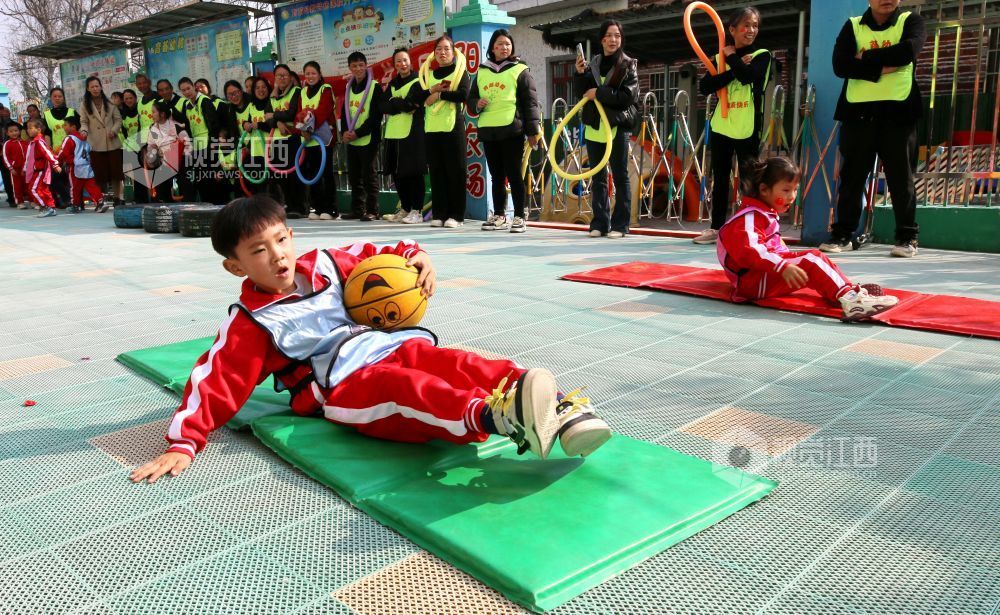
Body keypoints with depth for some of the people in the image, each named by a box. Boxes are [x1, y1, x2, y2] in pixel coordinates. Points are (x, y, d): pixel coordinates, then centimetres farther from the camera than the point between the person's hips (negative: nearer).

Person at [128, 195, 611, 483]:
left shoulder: (322, 266, 19)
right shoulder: (249, 324, 8)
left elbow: (375, 257, 27)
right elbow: (215, 380, 4)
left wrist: (416, 257, 6)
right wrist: (184, 443, -4)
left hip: (396, 342, 5)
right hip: (344, 385, -5)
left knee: (448, 361, -27)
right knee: (408, 388, -37)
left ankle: (558, 410, -48)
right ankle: (493, 417, -68)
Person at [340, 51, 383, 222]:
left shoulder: (375, 87, -5)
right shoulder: (348, 88, 15)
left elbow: (376, 116, -11)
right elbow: (344, 112, 15)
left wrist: (357, 133, -15)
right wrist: (344, 132, -3)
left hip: (368, 139, -6)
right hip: (350, 140, 6)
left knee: (369, 175, -4)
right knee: (354, 175, 9)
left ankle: (371, 210, 0)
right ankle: (357, 209, 17)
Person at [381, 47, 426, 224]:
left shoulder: (418, 80, 2)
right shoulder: (392, 84, 19)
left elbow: (415, 102, -14)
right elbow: (384, 106, 3)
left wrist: (395, 104, -9)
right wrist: (405, 105, -10)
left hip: (412, 133, -6)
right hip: (393, 135, 6)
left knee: (413, 173, -7)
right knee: (397, 174, 8)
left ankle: (417, 211, -2)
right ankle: (404, 208, 19)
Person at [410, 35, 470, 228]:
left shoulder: (461, 72, 6)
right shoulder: (429, 74, 19)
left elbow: (463, 95, -12)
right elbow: (414, 96, 7)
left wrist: (439, 94, -8)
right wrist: (432, 89, -7)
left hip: (453, 127, -4)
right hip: (432, 128, 4)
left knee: (455, 172, -4)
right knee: (436, 172, 4)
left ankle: (456, 215, -1)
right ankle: (439, 214, 8)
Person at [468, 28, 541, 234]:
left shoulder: (519, 70, 3)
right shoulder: (482, 72, 16)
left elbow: (530, 101, -1)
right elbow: (471, 98, 23)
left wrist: (533, 130, -8)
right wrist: (477, 104, -2)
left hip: (511, 130, -5)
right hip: (487, 131, 5)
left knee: (514, 175, -4)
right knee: (496, 176, 10)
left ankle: (519, 217, 2)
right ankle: (499, 216, 17)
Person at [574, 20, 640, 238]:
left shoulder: (628, 64, -1)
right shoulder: (594, 62, 10)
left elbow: (628, 95, -12)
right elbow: (582, 91, 13)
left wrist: (599, 93, -16)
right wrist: (580, 73, -5)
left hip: (617, 127, -4)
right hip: (594, 127, 4)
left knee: (620, 177, 1)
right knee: (597, 177, 7)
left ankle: (620, 225, 4)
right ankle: (599, 223, 14)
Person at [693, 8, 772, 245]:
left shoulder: (762, 55, 4)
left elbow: (747, 75, -18)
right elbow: (704, 87, -6)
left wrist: (731, 57, -3)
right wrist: (734, 70, -15)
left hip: (748, 128, -3)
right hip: (722, 126, 3)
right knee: (720, 179, 8)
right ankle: (716, 228, 17)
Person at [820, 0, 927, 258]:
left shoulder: (911, 21, 8)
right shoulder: (852, 26, 10)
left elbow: (908, 51, -14)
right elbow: (841, 65, -7)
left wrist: (866, 57, -9)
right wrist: (883, 67, -12)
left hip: (898, 112, -1)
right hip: (858, 112, 1)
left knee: (901, 178, 1)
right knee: (852, 176, 2)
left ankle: (907, 237, 8)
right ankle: (843, 234, 10)